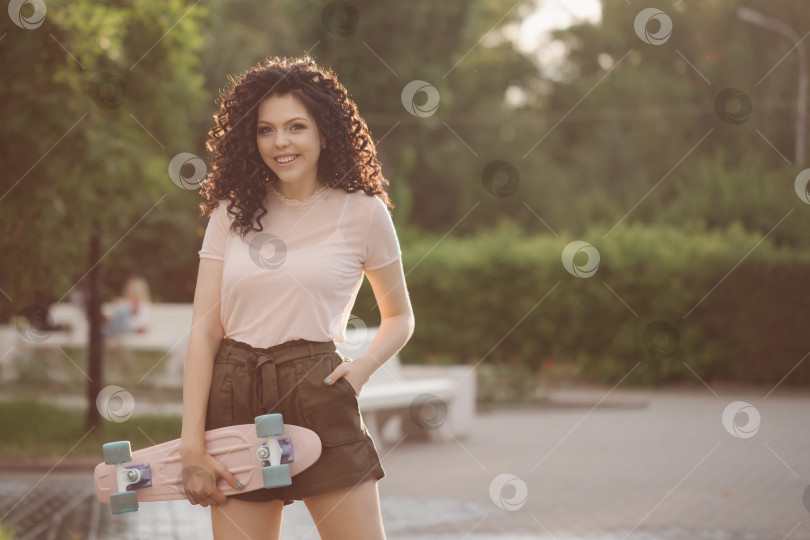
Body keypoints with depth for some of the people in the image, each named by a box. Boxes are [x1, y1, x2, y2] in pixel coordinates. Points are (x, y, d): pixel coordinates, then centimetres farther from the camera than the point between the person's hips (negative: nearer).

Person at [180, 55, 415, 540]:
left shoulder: (363, 211, 5)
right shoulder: (231, 213, 10)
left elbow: (399, 317, 16)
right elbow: (204, 329, 5)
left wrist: (362, 367, -5)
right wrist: (192, 444, -4)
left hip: (318, 396, -2)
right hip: (234, 400, 2)